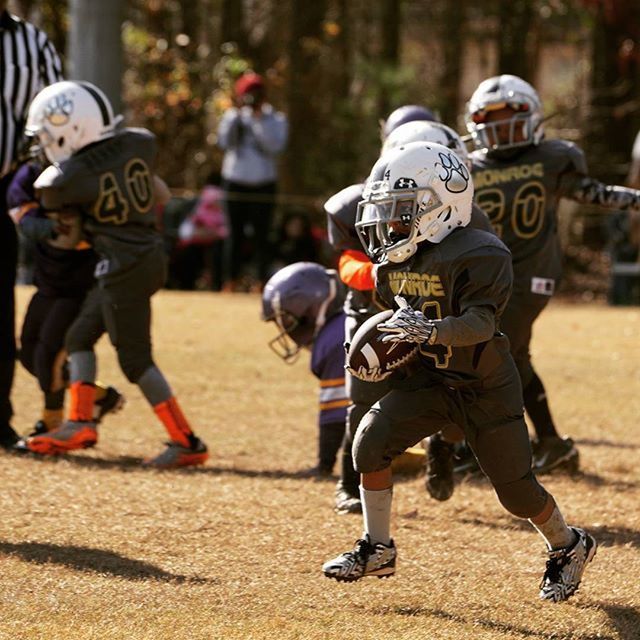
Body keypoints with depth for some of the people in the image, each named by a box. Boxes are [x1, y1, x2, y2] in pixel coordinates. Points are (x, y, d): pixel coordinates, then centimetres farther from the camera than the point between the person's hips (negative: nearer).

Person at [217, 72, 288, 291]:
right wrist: (237, 114, -11)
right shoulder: (233, 116, 8)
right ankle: (231, 281, 7)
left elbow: (275, 146, -13)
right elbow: (224, 142, -7)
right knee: (236, 233, 3)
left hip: (263, 184, -2)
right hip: (235, 181, 2)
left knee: (261, 236, -3)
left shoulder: (276, 119, 3)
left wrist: (258, 119, -16)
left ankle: (261, 281, 0)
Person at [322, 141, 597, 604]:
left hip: (485, 387, -6)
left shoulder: (478, 255, -23)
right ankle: (377, 550, -3)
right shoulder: (393, 260, 0)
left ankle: (568, 548, 28)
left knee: (515, 488, -1)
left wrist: (428, 330, -48)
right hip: (428, 379, 6)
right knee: (371, 440, -16)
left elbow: (480, 323, -33)